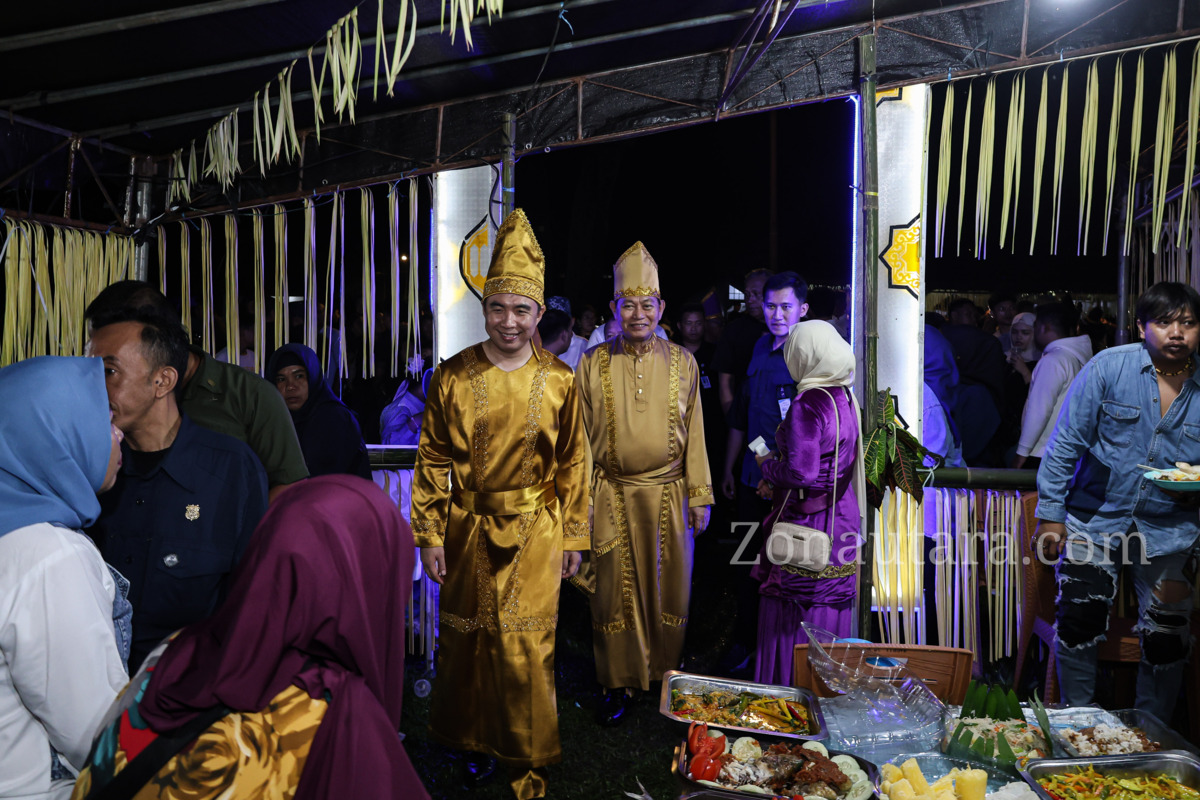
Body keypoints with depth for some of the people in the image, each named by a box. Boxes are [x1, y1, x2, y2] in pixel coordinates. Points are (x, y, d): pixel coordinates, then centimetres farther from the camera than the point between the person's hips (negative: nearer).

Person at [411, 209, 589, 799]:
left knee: (528, 648, 6)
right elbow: (432, 461, 0)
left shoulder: (558, 380, -3)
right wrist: (429, 536, -3)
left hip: (534, 534, -1)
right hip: (469, 530, 1)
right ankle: (475, 743, 35)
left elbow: (572, 463, 2)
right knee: (469, 640, 13)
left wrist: (573, 536, 3)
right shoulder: (452, 376, -4)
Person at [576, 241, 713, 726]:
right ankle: (620, 683, 24)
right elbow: (580, 438, 2)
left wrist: (699, 496, 4)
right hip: (612, 498, -1)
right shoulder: (593, 365, -1)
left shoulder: (682, 364, 3)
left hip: (668, 496, 1)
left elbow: (694, 435, 6)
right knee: (615, 592, 8)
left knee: (669, 590, 11)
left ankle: (668, 675, 32)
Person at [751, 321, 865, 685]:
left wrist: (767, 465, -5)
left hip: (806, 524, -9)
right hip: (841, 517, 9)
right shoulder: (845, 397, 6)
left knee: (792, 617, 5)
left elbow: (801, 473, -25)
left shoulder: (807, 403, -21)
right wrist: (778, 483, 12)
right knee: (830, 604, 19)